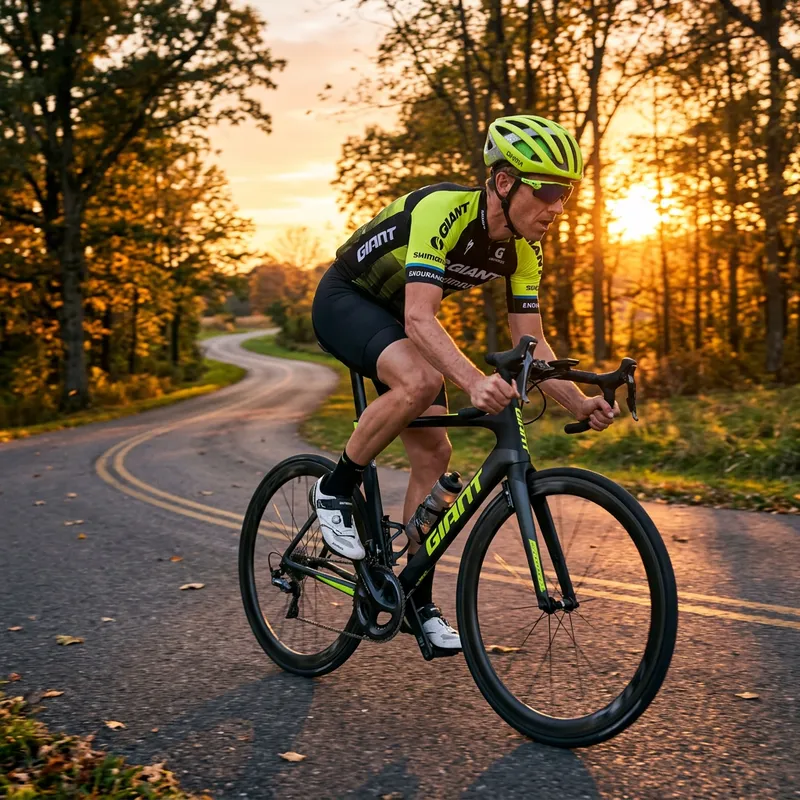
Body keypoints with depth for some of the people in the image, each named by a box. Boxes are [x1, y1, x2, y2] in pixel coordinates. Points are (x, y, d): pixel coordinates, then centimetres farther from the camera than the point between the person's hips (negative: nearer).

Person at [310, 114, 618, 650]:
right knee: (420, 382, -36)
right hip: (345, 300, -7)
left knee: (433, 453, -3)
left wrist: (579, 403, -22)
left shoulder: (524, 250, -10)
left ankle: (419, 602, 8)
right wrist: (475, 381, -57)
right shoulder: (442, 210, -33)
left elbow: (531, 342, -7)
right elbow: (419, 318, -42)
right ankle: (336, 491, -13)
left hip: (399, 318, 7)